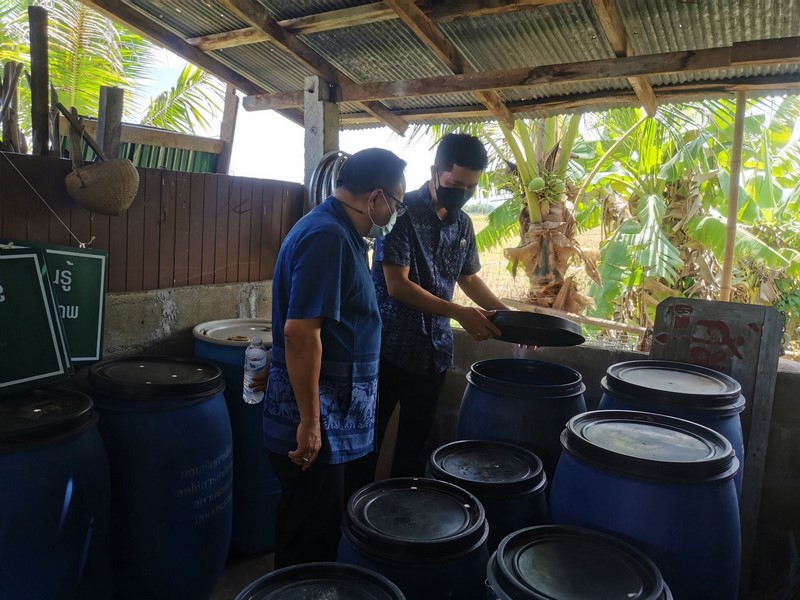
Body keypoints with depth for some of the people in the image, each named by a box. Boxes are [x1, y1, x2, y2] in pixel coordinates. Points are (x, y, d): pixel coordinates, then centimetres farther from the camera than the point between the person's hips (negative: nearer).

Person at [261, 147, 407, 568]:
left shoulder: (336, 231, 11)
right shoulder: (327, 237, -21)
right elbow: (300, 331, -27)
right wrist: (309, 422, -22)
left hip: (331, 419, 10)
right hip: (314, 422, -10)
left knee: (319, 529, 23)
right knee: (311, 537, 7)